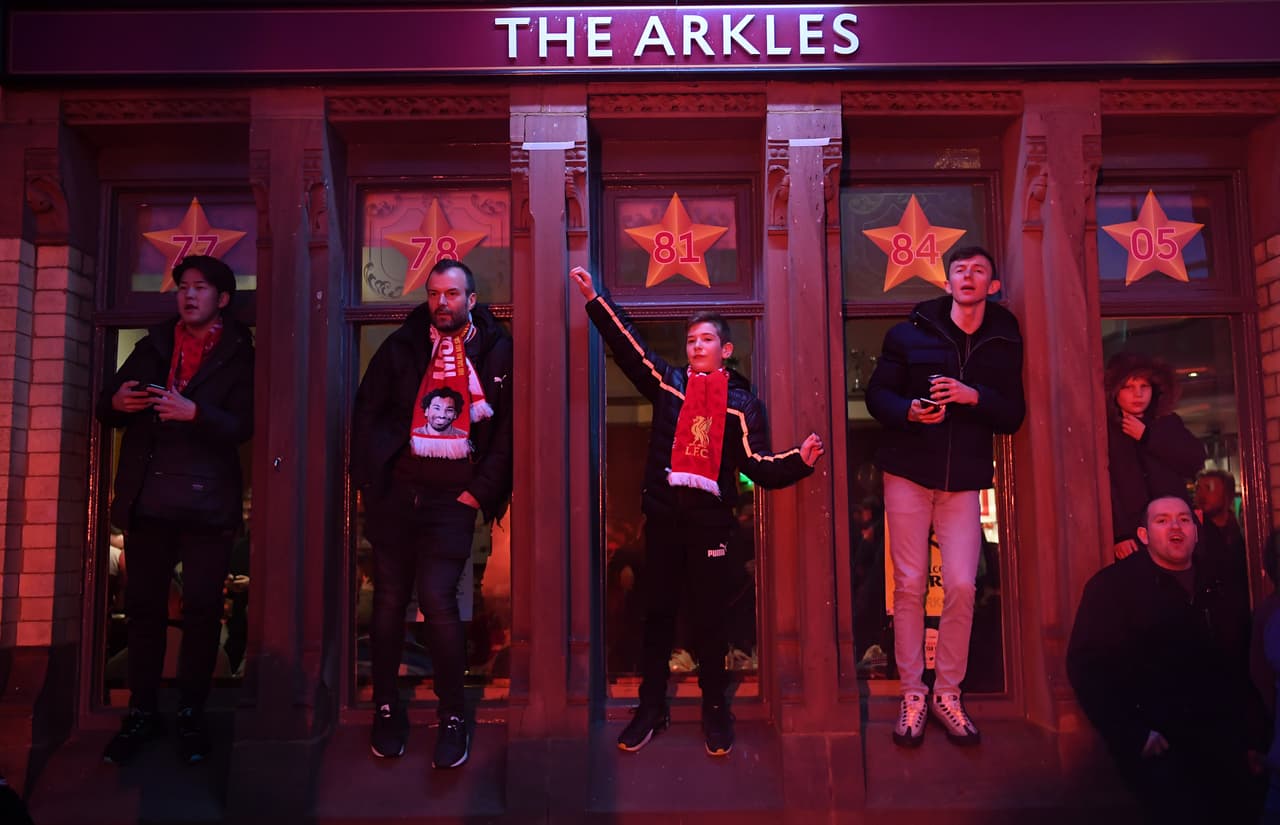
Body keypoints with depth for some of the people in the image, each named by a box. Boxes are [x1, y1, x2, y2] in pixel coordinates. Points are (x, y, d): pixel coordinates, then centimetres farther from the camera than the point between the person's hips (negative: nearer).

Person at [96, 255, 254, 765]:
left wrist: (194, 412, -26)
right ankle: (141, 713, 19)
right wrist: (117, 403, -9)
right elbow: (106, 410, 14)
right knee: (143, 606, 8)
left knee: (202, 608, 1)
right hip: (147, 501, 4)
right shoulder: (153, 346, 14)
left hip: (207, 504, -4)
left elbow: (242, 427, -11)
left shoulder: (239, 355, 0)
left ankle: (192, 714, 14)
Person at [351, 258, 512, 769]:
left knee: (438, 600, -9)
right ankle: (386, 709, 23)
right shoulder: (402, 346, 6)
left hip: (453, 497, -2)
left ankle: (453, 717, 6)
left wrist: (480, 491, -6)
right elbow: (367, 412, 7)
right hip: (395, 492, 2)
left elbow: (509, 430, -1)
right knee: (390, 599, 7)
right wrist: (368, 481, 0)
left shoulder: (497, 353, 2)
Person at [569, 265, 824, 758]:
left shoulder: (742, 402, 5)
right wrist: (593, 298, 2)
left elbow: (759, 465, -1)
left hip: (712, 518, -1)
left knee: (711, 615, 5)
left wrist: (800, 460, -17)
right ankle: (651, 708, 19)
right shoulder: (667, 383, 8)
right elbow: (625, 344, 7)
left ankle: (715, 709, 20)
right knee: (658, 611, 8)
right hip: (663, 513, 1)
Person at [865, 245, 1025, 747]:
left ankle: (947, 694, 12)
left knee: (961, 586, -5)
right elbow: (877, 394, 2)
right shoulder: (911, 333, 3)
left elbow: (1013, 417, 4)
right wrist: (909, 411, -18)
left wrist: (974, 397, -15)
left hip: (964, 479, 1)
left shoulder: (1004, 343, 8)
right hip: (908, 472, -1)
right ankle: (912, 695, 12)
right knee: (909, 585, 0)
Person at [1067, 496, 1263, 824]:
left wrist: (1252, 735, 10)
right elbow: (1087, 667, -13)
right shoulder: (1113, 585, -7)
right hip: (1160, 745, -6)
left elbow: (1241, 665, 17)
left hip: (1222, 745, 6)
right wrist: (1134, 735, -18)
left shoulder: (1216, 583, 13)